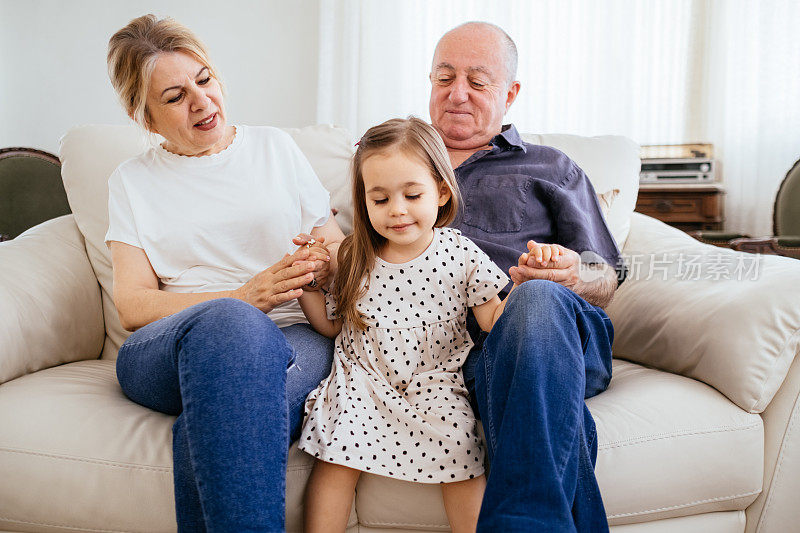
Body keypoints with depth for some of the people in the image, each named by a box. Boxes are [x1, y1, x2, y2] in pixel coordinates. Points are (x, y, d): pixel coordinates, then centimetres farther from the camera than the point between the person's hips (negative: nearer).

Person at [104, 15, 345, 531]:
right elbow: (132, 305, 2)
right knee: (229, 322, -38)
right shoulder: (131, 181, 15)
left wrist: (328, 261, -9)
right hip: (164, 353, 0)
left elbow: (342, 251, 18)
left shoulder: (275, 147, 17)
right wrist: (244, 299, -14)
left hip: (293, 339, 0)